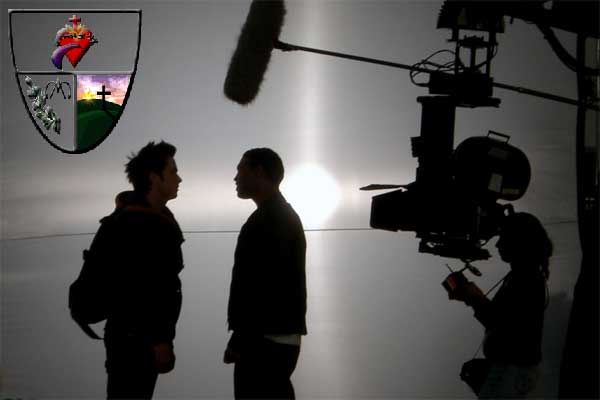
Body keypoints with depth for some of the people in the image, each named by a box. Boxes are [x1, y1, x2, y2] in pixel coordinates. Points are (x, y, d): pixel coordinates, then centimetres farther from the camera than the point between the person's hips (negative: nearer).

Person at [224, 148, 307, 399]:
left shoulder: (268, 219, -13)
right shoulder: (284, 215, 19)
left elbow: (261, 285, -21)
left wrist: (239, 341, -18)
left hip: (266, 340, -10)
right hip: (280, 339, 10)